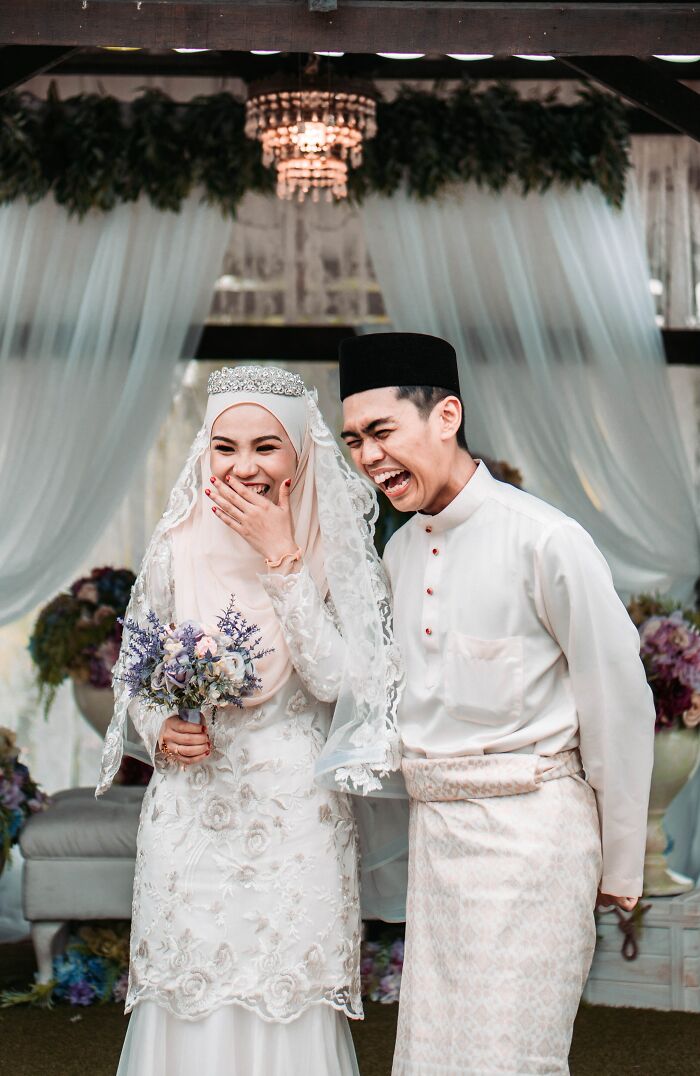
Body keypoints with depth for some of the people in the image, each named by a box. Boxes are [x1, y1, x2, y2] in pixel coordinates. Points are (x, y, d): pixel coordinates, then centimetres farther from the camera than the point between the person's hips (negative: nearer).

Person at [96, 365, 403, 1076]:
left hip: (295, 812, -1)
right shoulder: (178, 550, 1)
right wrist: (160, 732, -9)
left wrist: (284, 560, -17)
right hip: (192, 812, 2)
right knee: (192, 1008, 5)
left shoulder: (332, 552, -3)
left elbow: (335, 679, -16)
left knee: (289, 1010, 2)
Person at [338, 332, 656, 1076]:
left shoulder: (544, 541, -13)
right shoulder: (400, 553, 9)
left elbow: (619, 707, -9)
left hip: (530, 831, -7)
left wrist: (619, 868, -3)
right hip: (434, 830, 7)